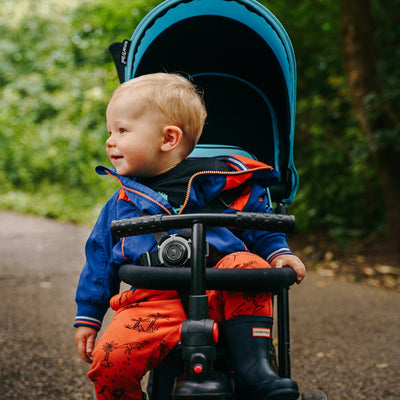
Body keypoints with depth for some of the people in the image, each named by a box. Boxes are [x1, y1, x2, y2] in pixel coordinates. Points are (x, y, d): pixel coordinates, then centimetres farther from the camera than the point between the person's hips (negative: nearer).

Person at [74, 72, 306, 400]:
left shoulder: (220, 184, 9)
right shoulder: (122, 203, 18)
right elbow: (99, 260, 24)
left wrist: (279, 253, 1)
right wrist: (87, 318, 23)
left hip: (220, 297, 0)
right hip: (152, 304, 1)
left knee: (248, 264, -28)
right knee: (109, 359, -25)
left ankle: (252, 362, -23)